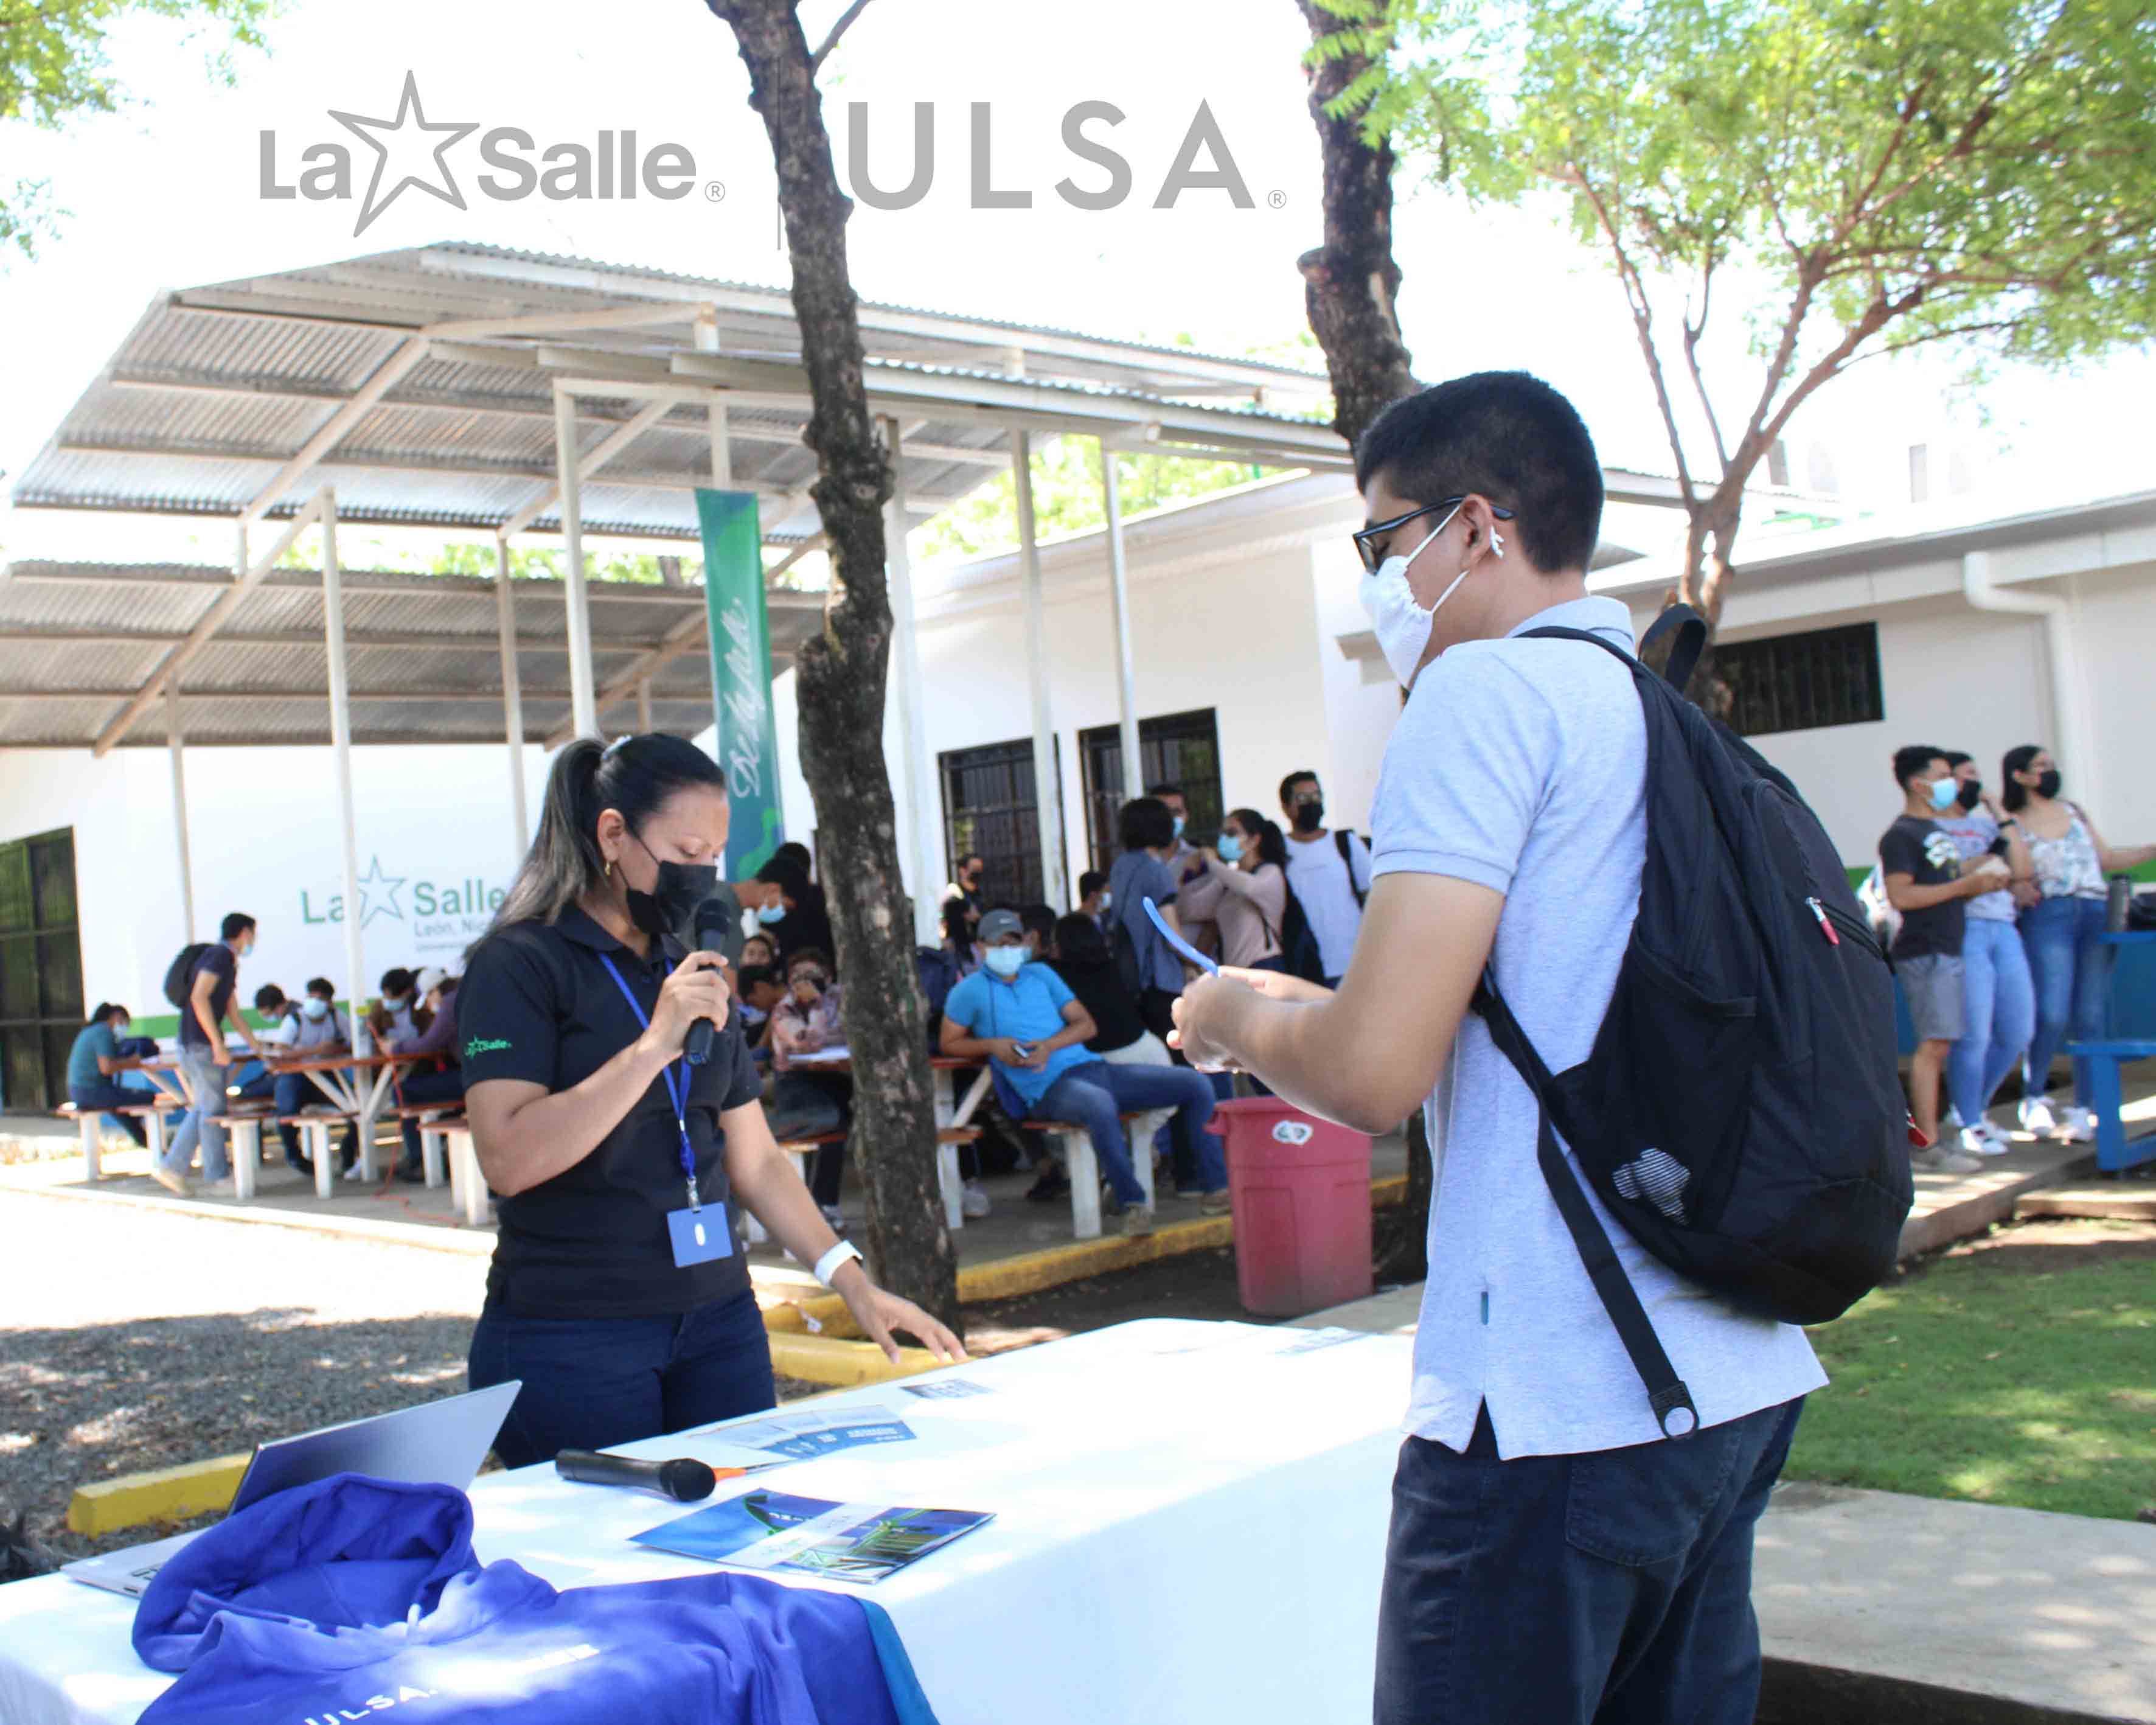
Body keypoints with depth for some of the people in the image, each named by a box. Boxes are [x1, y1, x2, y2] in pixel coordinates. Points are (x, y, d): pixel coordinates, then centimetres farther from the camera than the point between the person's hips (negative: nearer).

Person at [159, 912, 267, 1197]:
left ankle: (172, 1167, 12)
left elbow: (233, 1013, 24)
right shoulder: (219, 955, -11)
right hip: (201, 1043, -10)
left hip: (195, 1045, 10)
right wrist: (218, 1044, -25)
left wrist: (257, 1048, 24)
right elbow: (199, 998, -23)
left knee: (203, 1108, 13)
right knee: (213, 1109, -3)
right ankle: (218, 1176, 3)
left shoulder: (229, 963, 18)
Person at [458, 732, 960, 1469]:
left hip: (718, 1321, 6)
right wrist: (655, 1045, -24)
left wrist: (853, 1283, 6)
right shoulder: (520, 964, -8)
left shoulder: (697, 972, 13)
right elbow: (507, 1158, -21)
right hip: (570, 1339, -6)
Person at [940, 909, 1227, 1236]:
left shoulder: (1041, 974, 21)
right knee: (1100, 1105, -45)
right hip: (1051, 1088, -7)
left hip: (1093, 1067, 7)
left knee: (1195, 1083, -5)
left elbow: (1087, 1024, 18)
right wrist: (991, 1045, -7)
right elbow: (950, 1043, 11)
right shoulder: (970, 991, 8)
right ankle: (1133, 1202, -30)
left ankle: (1217, 1186, 2)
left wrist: (1050, 1045, -2)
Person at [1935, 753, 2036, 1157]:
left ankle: (1977, 1110, 24)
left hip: (2004, 930, 7)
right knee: (1974, 1035, -9)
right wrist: (1978, 867, -10)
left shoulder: (1987, 825, 22)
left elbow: (2022, 872, 8)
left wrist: (2003, 815, 7)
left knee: (2018, 1032, 8)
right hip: (1964, 931, -7)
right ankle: (1969, 1127, 4)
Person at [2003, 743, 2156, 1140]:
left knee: (2091, 1017, 0)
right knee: (2052, 1014, -16)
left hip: (2096, 915, 5)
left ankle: (2083, 1110, 6)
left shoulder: (2073, 811, 20)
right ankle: (2033, 1098, 3)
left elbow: (2106, 859, 26)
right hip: (2048, 918, -5)